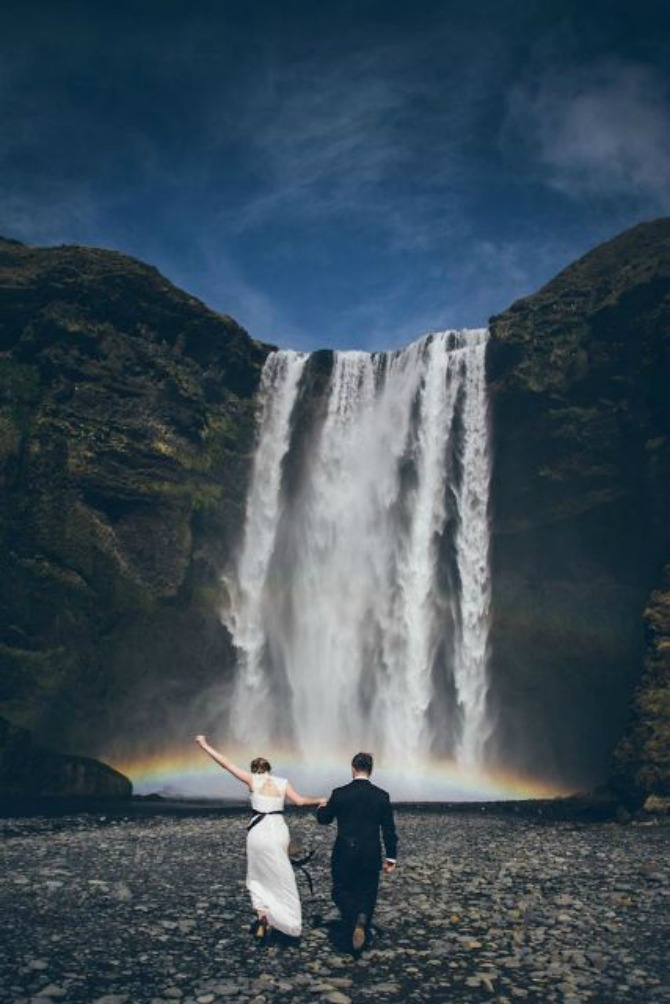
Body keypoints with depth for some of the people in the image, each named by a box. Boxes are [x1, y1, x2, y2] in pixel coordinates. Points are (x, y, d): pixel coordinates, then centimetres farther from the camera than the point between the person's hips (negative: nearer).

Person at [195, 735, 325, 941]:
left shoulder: (252, 779, -1)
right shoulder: (283, 782, 4)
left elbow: (226, 764, -2)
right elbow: (299, 800, -7)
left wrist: (205, 746, 3)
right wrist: (319, 800, 9)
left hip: (259, 832, -1)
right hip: (279, 831, 1)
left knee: (257, 878, 18)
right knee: (281, 880, 15)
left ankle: (262, 915, 0)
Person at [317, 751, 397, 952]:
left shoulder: (339, 794, -8)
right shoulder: (382, 796, -4)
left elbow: (324, 819, 7)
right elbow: (389, 830, -2)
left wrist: (321, 808, 29)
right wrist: (390, 857, 7)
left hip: (344, 854, -1)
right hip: (371, 856, 1)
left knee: (341, 891, 11)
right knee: (367, 894, 16)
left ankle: (355, 918, -14)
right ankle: (362, 928, 11)